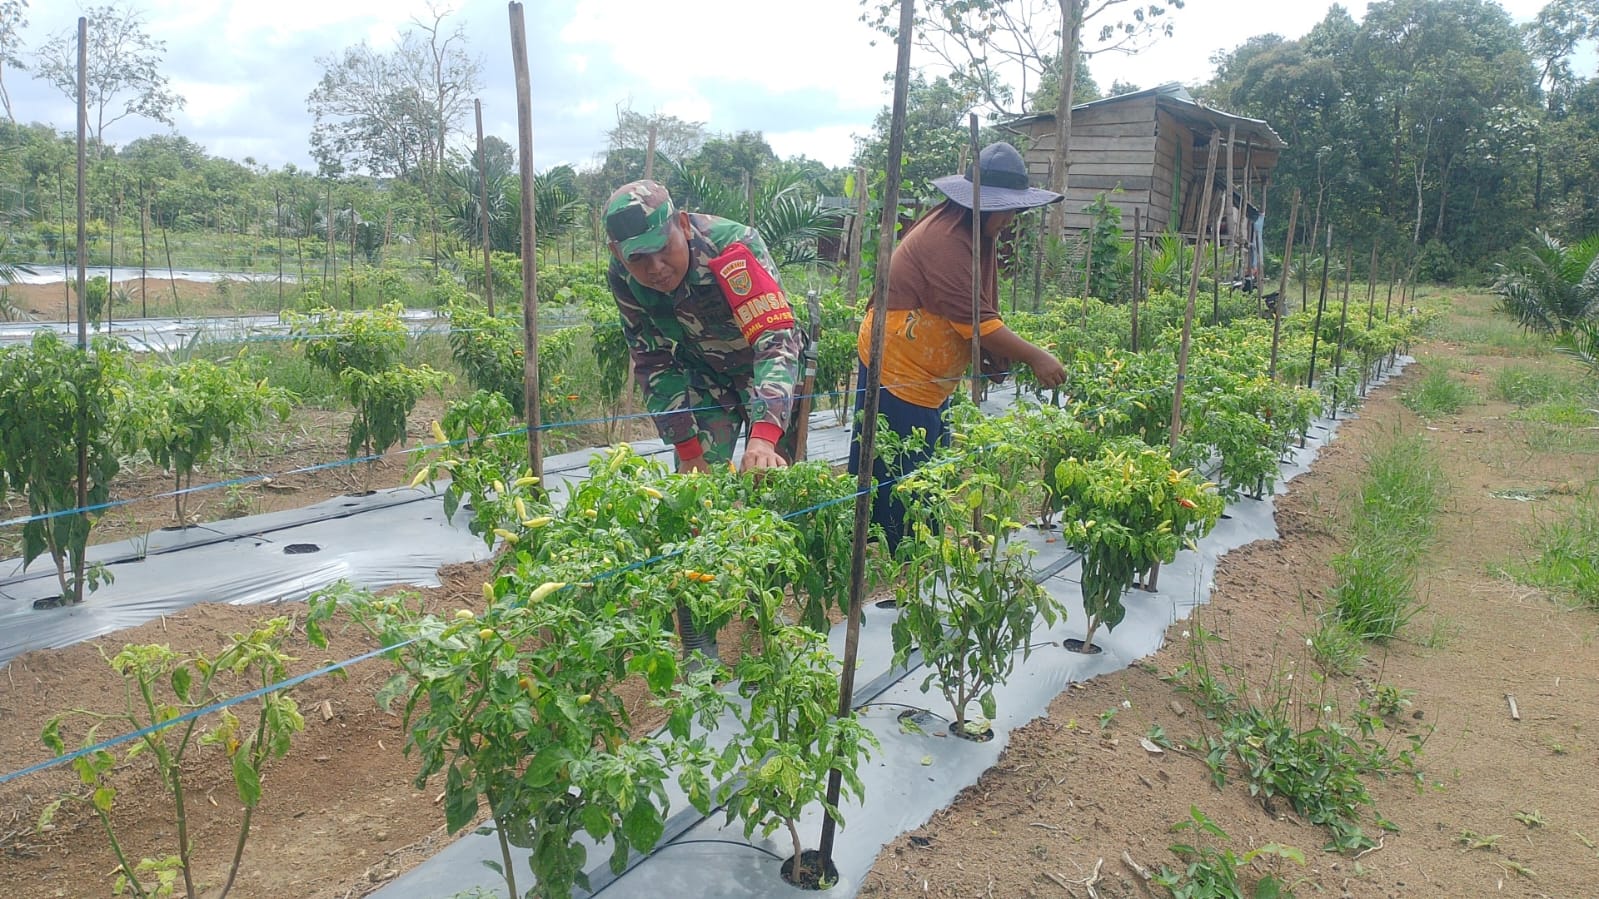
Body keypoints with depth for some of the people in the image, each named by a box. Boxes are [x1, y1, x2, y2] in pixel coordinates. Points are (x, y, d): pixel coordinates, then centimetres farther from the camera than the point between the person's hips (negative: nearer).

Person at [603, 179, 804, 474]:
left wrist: (762, 439, -55)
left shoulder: (734, 245, -34)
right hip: (703, 375, 3)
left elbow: (775, 340, -42)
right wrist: (689, 453, -17)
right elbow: (655, 364, -12)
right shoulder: (622, 277, -20)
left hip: (769, 371, -3)